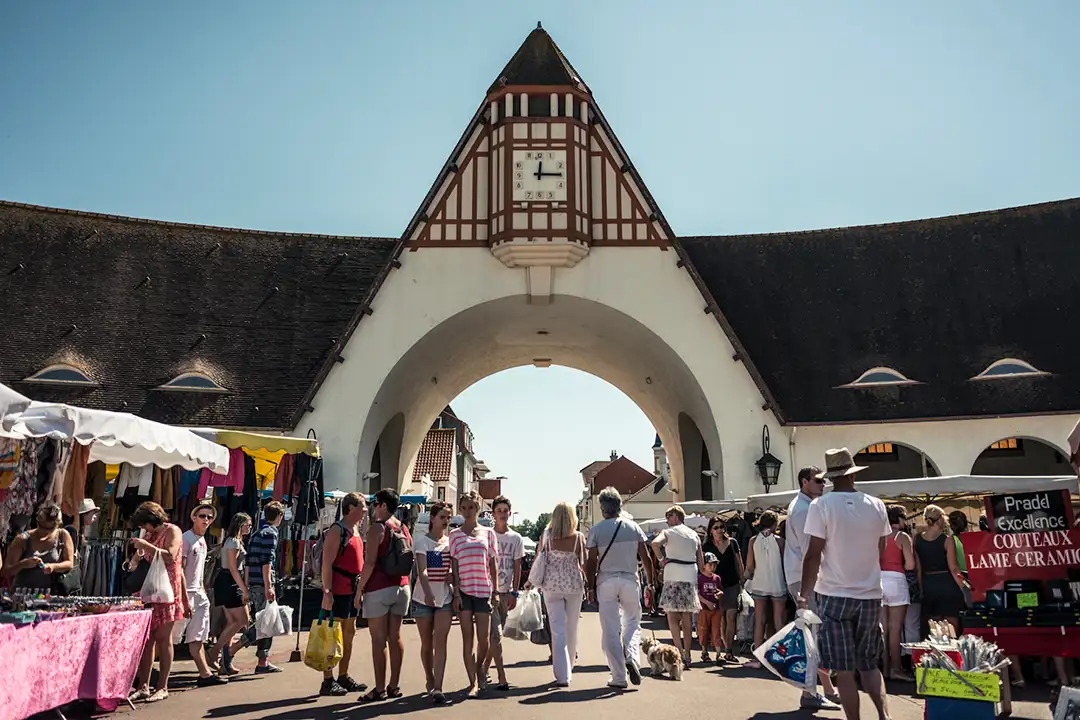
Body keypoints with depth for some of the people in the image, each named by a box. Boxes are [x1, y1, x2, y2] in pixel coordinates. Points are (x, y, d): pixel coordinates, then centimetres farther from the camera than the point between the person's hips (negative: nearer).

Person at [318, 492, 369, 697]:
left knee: (349, 633, 13)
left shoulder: (356, 530, 16)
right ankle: (328, 682, 2)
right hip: (338, 590, -9)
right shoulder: (337, 530, -12)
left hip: (352, 589, 9)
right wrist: (327, 591, -23)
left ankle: (343, 678, 22)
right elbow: (327, 563, -18)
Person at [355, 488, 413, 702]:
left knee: (378, 639, -2)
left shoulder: (377, 527, -10)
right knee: (395, 637, 10)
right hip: (401, 587, 7)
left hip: (379, 589, -7)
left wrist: (359, 588, -10)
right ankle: (394, 686, 15)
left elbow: (370, 562, -16)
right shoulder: (404, 528, 12)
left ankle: (379, 689, 0)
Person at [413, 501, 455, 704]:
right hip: (423, 597, -2)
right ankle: (429, 681, 27)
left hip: (445, 597, 2)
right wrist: (428, 594, -30)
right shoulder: (422, 541, -4)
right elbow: (422, 570, -16)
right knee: (427, 643, 10)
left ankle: (437, 687, -11)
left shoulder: (450, 541, 8)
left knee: (440, 641, -8)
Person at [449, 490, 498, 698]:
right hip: (464, 590, -1)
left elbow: (493, 563, 8)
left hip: (483, 589, 1)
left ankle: (479, 668, 29)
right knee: (467, 638, 0)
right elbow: (454, 565, 2)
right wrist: (456, 592, -6)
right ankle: (473, 683, 7)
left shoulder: (488, 533, 8)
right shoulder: (455, 535, 5)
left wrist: (495, 591, 2)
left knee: (484, 638, 0)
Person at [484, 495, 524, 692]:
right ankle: (502, 678, -9)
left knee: (496, 633, 11)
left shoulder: (516, 538, 7)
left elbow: (517, 568, 8)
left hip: (506, 592, 4)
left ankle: (484, 669, 27)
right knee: (495, 635, -9)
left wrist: (514, 592, 0)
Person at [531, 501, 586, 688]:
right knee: (571, 630, 15)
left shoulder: (547, 535, -3)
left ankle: (562, 675, -8)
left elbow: (539, 559, 2)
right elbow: (584, 564, -3)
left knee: (558, 630, 0)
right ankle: (567, 670, 29)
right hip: (573, 585, 0)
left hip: (551, 585, 0)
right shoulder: (579, 537, -6)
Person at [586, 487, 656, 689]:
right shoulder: (633, 527, 2)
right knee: (632, 623, 16)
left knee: (610, 631, 4)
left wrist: (591, 588, 4)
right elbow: (646, 557, 2)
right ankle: (632, 657, -10)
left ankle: (618, 678, 5)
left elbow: (592, 562, -4)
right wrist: (651, 581, 13)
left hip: (606, 582, -1)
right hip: (630, 580, 1)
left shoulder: (596, 530, -3)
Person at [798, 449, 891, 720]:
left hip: (835, 595, -4)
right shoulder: (876, 506, 2)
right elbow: (881, 552, 10)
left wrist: (804, 593, -3)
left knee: (844, 670, 5)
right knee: (869, 664, 18)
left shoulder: (821, 505, -10)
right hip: (870, 595, 4)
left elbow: (813, 555, -13)